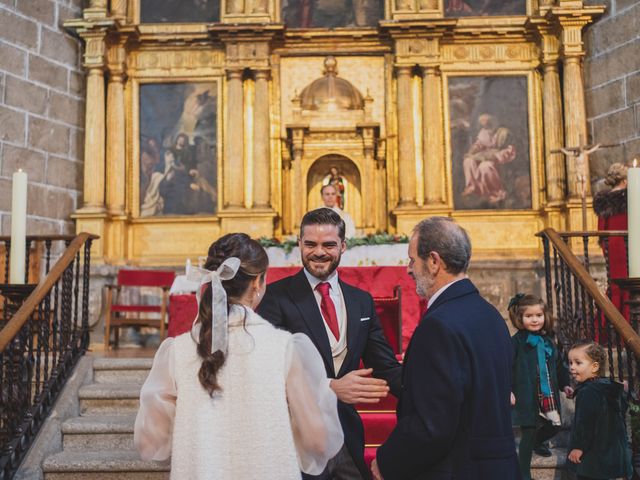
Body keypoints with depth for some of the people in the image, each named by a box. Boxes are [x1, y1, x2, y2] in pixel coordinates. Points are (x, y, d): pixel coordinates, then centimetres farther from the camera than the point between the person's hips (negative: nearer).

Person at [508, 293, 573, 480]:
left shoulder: (548, 341, 9)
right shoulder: (517, 341, -12)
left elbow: (558, 365, 22)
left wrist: (564, 384, 19)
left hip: (548, 396, 7)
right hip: (527, 396, -7)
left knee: (554, 425, 17)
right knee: (529, 432, -1)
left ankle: (536, 442, 49)